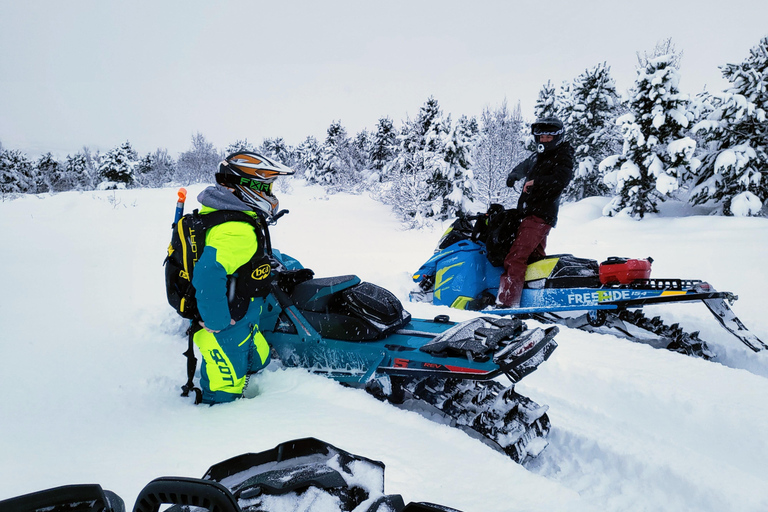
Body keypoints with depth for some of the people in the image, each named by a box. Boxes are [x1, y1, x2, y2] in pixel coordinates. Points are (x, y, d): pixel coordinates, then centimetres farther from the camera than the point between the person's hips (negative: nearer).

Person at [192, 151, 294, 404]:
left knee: (259, 363, 28)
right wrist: (217, 323, -29)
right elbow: (207, 273, -39)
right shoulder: (238, 231, -29)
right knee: (224, 399, 5)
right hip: (226, 332, -10)